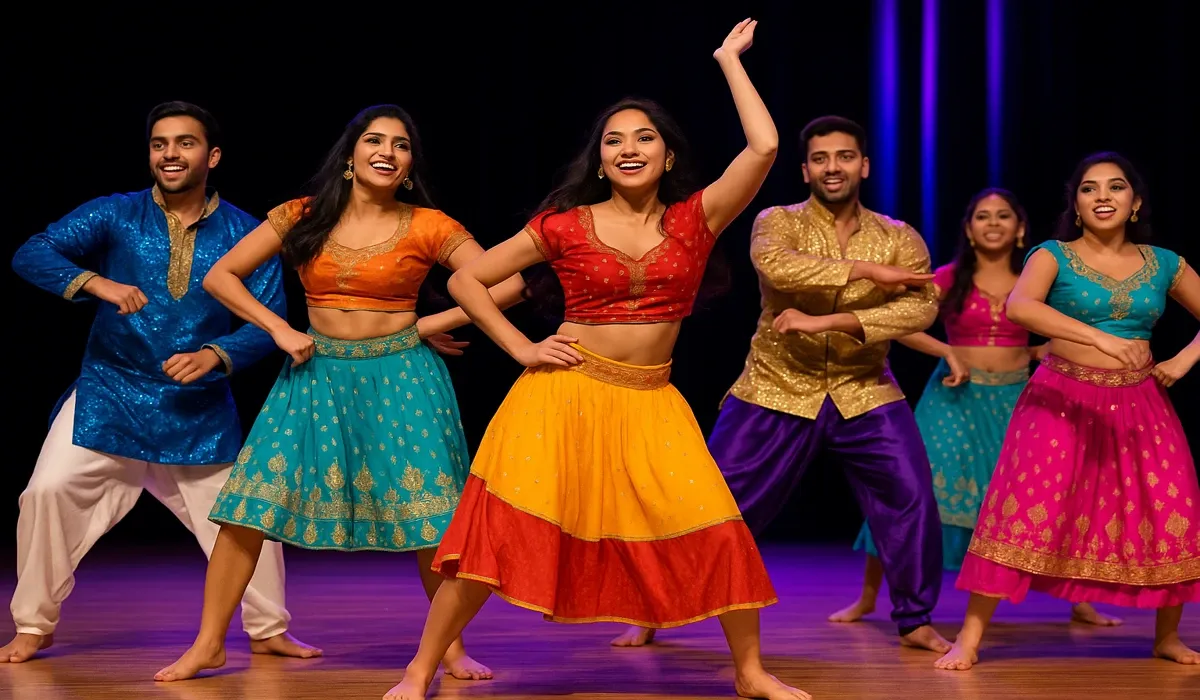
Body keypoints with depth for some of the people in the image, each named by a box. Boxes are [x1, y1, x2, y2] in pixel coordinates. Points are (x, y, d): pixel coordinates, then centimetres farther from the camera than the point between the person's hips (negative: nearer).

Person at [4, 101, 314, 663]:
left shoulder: (245, 234, -2)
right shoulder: (115, 215, -3)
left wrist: (215, 355, -23)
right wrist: (97, 283, -30)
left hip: (200, 408, 1)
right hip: (108, 393, -1)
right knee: (50, 491, -13)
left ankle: (267, 631, 24)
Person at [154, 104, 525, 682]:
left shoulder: (428, 226, -3)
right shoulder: (303, 218, 2)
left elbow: (507, 284, -5)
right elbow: (220, 276, 5)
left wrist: (432, 324, -5)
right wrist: (279, 330, -4)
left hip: (400, 375, -1)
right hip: (317, 374, 2)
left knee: (429, 516, -4)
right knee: (251, 502, -5)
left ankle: (451, 647, 12)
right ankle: (208, 644, 5)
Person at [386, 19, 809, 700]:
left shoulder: (695, 219, 2)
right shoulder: (567, 226, 0)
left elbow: (764, 146, -10)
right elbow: (467, 279, 7)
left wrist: (729, 59, 0)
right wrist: (522, 348, -3)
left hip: (651, 404, 2)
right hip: (566, 391, -2)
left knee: (716, 530, -7)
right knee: (501, 527, -9)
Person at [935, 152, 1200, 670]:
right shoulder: (1053, 256, -5)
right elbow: (1019, 306, -25)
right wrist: (1099, 337, -36)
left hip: (1138, 404, 3)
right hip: (1062, 399, -3)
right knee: (1024, 509, -12)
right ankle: (969, 639, -7)